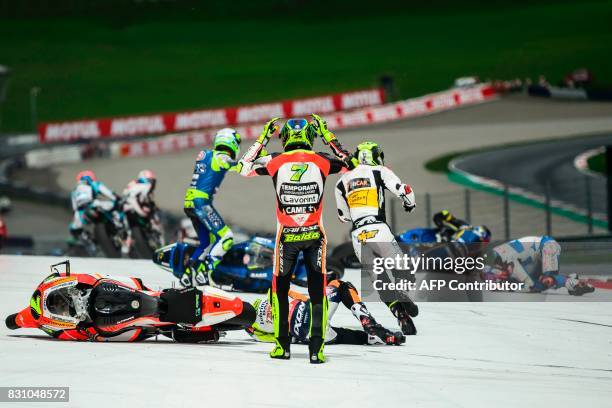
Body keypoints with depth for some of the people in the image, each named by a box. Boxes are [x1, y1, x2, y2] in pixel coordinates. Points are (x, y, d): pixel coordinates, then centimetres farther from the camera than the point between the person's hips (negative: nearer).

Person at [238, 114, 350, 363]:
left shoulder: (276, 162, -9)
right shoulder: (320, 162, -7)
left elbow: (244, 168, 8)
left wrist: (263, 139, 12)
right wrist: (326, 134, 15)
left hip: (287, 236, 0)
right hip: (314, 235, 0)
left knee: (280, 289, 16)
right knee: (317, 291, 6)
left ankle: (283, 346, 16)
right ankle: (316, 349, -2)